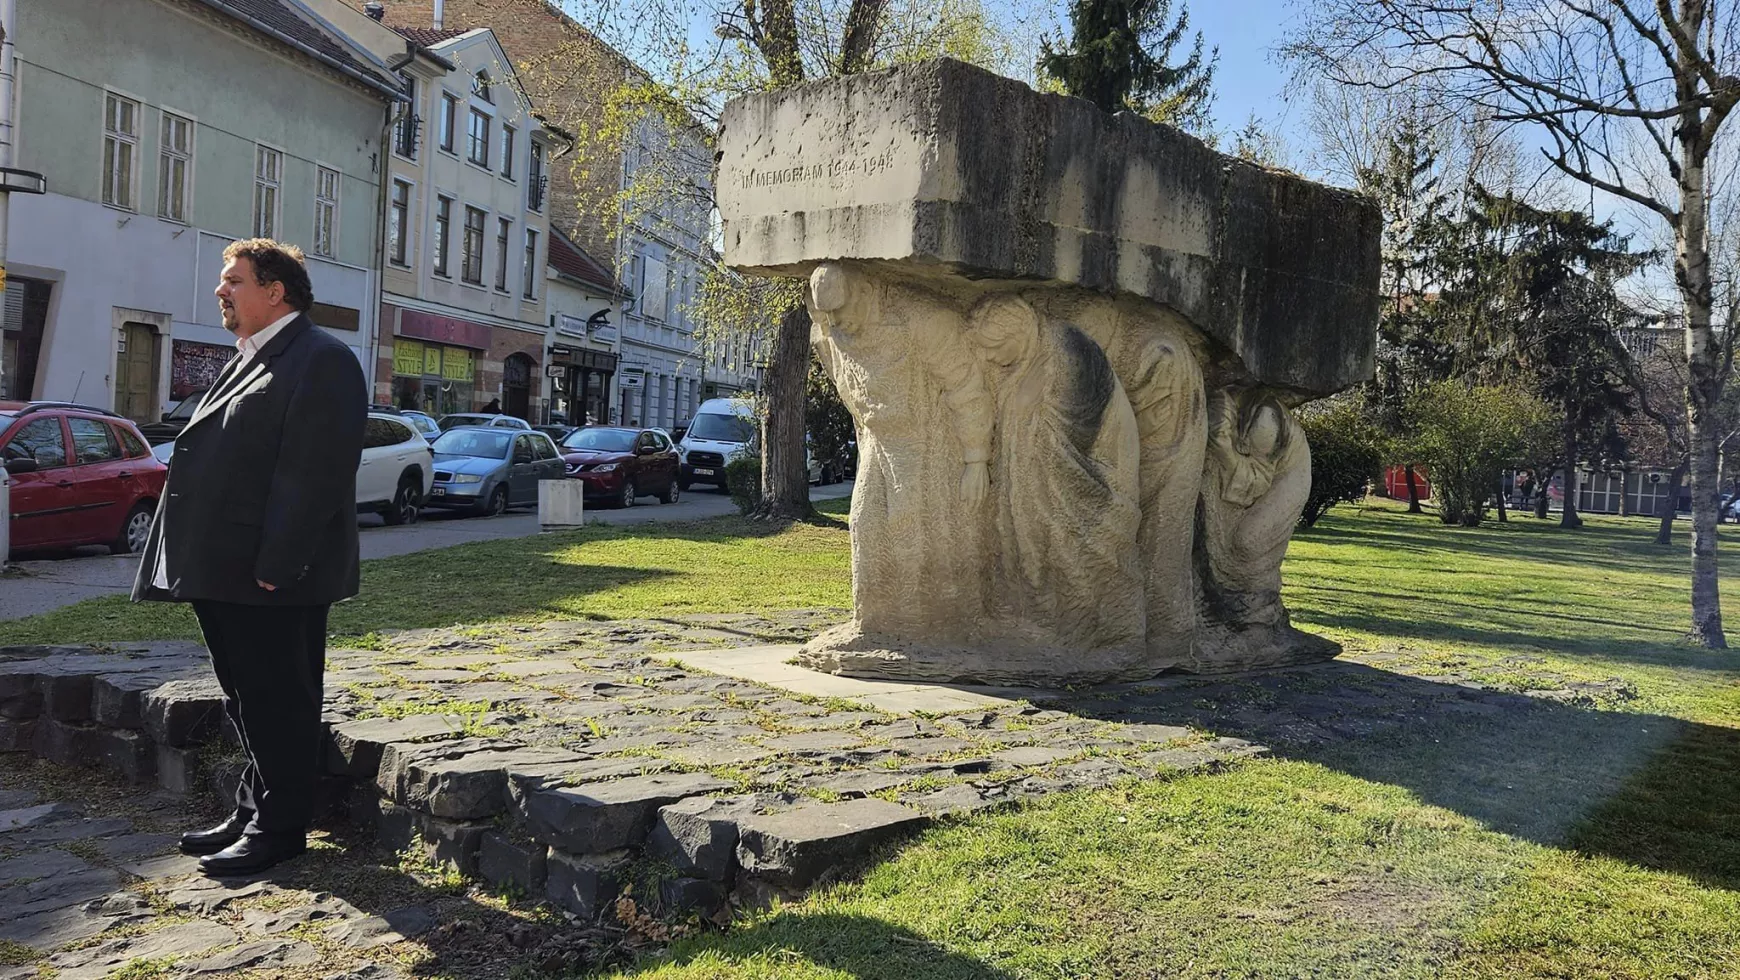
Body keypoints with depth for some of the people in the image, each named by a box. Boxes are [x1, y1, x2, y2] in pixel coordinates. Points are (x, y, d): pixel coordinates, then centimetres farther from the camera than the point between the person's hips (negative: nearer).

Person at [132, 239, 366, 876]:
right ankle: (252, 813, 30)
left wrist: (275, 566, -23)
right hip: (224, 574, 10)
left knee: (279, 703, 1)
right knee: (247, 700, 18)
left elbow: (313, 475, -20)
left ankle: (278, 829, 12)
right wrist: (199, 563, 16)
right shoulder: (247, 361, 19)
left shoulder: (319, 360, -12)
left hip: (273, 580, -10)